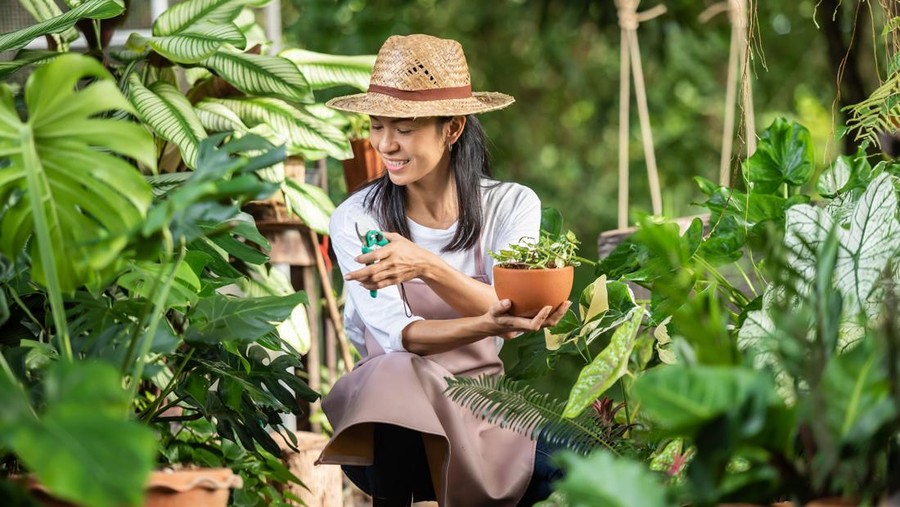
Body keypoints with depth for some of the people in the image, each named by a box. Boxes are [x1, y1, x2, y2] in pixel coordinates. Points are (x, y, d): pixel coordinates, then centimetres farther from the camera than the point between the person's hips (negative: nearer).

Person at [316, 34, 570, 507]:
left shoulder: (511, 205, -2)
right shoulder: (356, 219, -6)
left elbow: (510, 317, -14)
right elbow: (396, 335, -17)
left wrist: (428, 267, -33)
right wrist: (487, 326, -37)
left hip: (484, 394, 1)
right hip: (387, 395, -1)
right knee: (399, 376, -36)